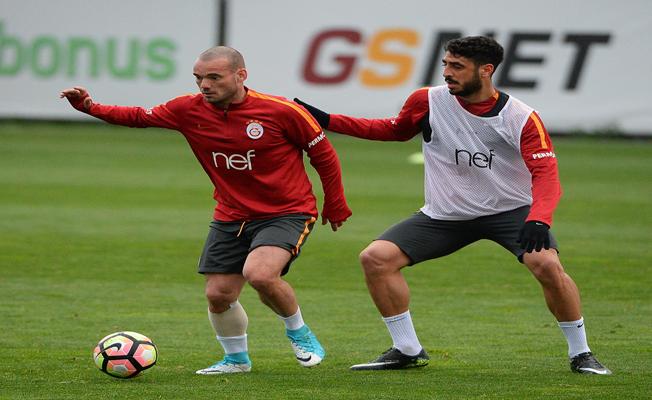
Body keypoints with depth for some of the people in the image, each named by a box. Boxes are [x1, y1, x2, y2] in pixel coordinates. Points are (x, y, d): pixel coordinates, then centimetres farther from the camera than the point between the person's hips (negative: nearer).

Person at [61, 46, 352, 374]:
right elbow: (141, 117, 6)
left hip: (287, 214, -5)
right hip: (230, 217, 5)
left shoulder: (281, 111, -16)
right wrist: (91, 108, -8)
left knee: (259, 274, -28)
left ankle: (298, 332, 1)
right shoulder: (190, 110, -5)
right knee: (218, 294, 1)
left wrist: (335, 205, 2)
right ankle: (236, 359, 30)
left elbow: (323, 153, -5)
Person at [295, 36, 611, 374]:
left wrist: (538, 220, -43)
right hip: (445, 216, 3)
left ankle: (580, 354, -8)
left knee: (547, 264, -29)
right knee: (375, 258, -11)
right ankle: (407, 350, 4)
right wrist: (326, 121, 7)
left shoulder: (521, 118, -16)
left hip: (511, 210, -3)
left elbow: (546, 175, -23)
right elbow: (394, 130, 13)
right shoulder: (428, 102, -7)